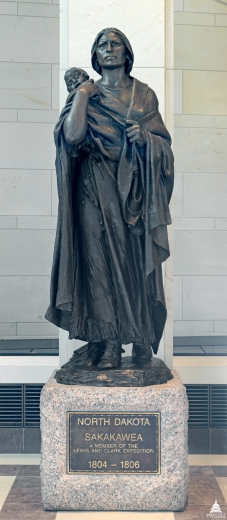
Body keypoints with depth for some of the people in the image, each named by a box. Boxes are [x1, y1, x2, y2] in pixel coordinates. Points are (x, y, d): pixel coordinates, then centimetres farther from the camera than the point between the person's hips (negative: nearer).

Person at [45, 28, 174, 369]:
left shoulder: (144, 94, 14)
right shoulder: (87, 94, 10)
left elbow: (164, 142, 10)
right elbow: (72, 136, -7)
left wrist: (144, 138, -9)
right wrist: (81, 95, -5)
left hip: (135, 186, 1)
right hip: (97, 187, -1)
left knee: (138, 260, -1)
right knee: (101, 258, -7)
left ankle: (142, 339, 7)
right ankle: (108, 342, -3)